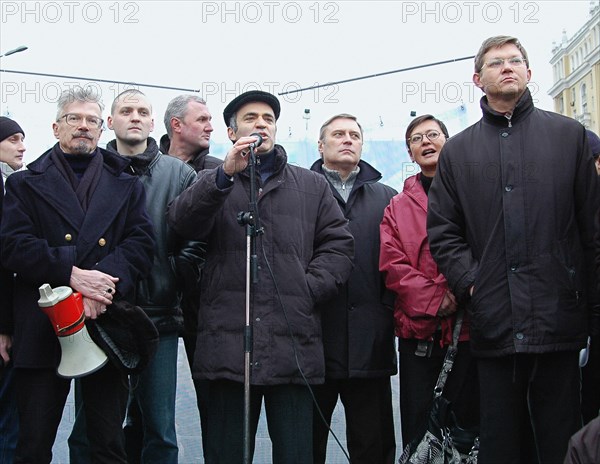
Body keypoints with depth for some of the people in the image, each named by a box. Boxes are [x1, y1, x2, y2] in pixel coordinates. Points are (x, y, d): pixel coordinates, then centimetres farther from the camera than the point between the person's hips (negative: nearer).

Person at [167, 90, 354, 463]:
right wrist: (225, 174, -17)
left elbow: (339, 244, 11)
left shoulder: (312, 186, 19)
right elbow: (183, 223, -5)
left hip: (294, 344, 1)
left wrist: (309, 287, -4)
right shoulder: (213, 183, 16)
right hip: (228, 342, -1)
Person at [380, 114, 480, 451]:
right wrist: (435, 297, -12)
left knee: (468, 422, 2)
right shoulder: (397, 208, 14)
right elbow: (393, 265, 3)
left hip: (468, 325, -2)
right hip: (418, 329, 2)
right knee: (418, 432, 6)